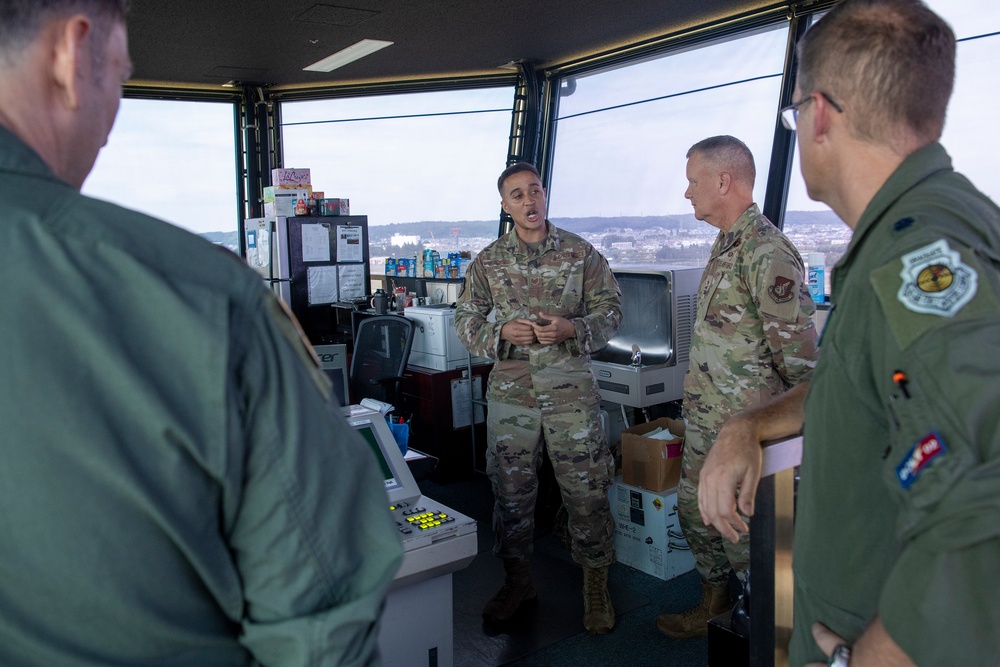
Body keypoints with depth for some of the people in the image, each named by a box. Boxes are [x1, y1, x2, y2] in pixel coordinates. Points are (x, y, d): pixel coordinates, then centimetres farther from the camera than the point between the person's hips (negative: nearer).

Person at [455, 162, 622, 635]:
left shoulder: (581, 253, 2)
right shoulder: (488, 261, 5)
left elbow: (610, 310, 3)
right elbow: (466, 320, 6)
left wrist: (573, 329, -16)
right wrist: (501, 334, -14)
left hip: (571, 388, -1)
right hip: (510, 389, 2)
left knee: (587, 490, 3)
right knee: (511, 490, 11)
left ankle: (595, 585, 23)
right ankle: (516, 582, 30)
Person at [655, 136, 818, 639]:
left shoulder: (767, 252, -20)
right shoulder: (726, 244, 11)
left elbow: (797, 351, -21)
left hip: (744, 427, -10)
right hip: (705, 418, 10)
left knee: (744, 531, 3)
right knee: (696, 512, 21)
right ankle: (714, 607, 40)